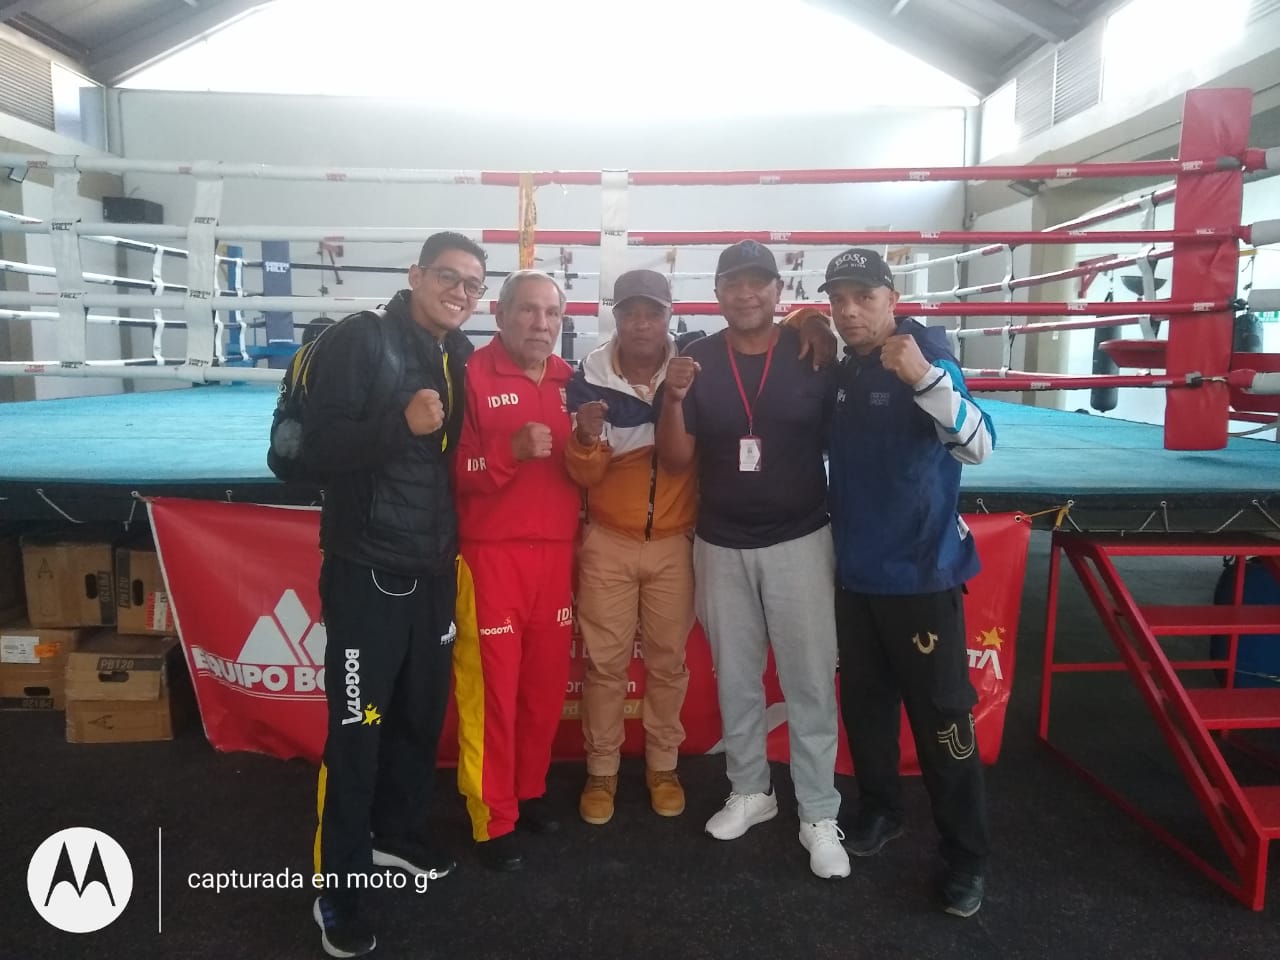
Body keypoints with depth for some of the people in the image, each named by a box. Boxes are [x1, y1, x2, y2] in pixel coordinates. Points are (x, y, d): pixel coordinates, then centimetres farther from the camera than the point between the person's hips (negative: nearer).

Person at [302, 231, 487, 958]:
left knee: (423, 713, 17)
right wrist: (401, 423, -31)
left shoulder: (461, 356, 10)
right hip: (367, 570, -6)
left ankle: (399, 833, 39)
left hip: (432, 569, 7)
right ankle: (337, 892, 18)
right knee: (358, 730, 0)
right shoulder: (361, 339, -10)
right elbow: (319, 445, -19)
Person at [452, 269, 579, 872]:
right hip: (490, 555, -5)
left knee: (546, 682, 11)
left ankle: (531, 791, 31)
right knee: (490, 687, 1)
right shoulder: (472, 376, -6)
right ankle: (493, 821, 16)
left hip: (556, 553, 5)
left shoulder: (571, 382, 11)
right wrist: (511, 450, -24)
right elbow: (449, 470, -13)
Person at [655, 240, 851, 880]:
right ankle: (749, 791, 34)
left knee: (810, 682, 3)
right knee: (735, 679, 15)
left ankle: (819, 815, 18)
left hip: (799, 541, -2)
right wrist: (673, 397, -19)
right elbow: (675, 462, -4)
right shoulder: (697, 361, -2)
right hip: (721, 546, 2)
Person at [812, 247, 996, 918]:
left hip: (921, 570, -6)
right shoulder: (838, 372, 6)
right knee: (864, 701, 17)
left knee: (941, 716, 2)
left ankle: (966, 855, 17)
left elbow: (978, 446, -29)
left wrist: (924, 377, -43)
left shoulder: (924, 360, -13)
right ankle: (879, 809, 36)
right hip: (855, 570, 6)